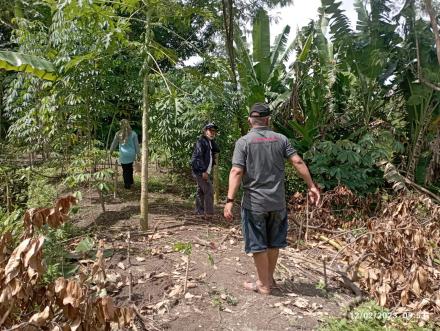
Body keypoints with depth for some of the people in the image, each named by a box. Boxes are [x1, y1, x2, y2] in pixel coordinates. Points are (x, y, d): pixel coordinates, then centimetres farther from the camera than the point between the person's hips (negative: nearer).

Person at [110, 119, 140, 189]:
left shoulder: (118, 134, -3)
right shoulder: (133, 134, -5)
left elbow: (114, 144, 9)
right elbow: (136, 145, -1)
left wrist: (110, 151, 25)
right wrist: (138, 154, 8)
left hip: (123, 155, -1)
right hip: (131, 154, 1)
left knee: (125, 170, 8)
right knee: (130, 167, 22)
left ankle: (127, 185, 16)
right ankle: (131, 181, 31)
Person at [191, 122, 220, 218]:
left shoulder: (209, 142, 16)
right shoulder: (201, 141, -12)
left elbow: (217, 150, 9)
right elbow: (198, 156, -20)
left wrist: (212, 140, 2)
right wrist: (204, 171, -25)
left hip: (205, 171, 10)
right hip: (200, 171, -10)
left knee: (201, 191, 16)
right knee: (209, 191, -11)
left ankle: (199, 211, 25)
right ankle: (209, 213, -8)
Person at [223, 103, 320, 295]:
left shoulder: (243, 142, -7)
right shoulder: (280, 139, 2)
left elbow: (237, 172, -17)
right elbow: (298, 162, -4)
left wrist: (230, 201, -19)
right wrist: (311, 186, 3)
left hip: (254, 203, -3)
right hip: (277, 202, 4)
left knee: (258, 245, 9)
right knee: (274, 243, 19)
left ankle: (264, 284, 21)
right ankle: (269, 278, 35)